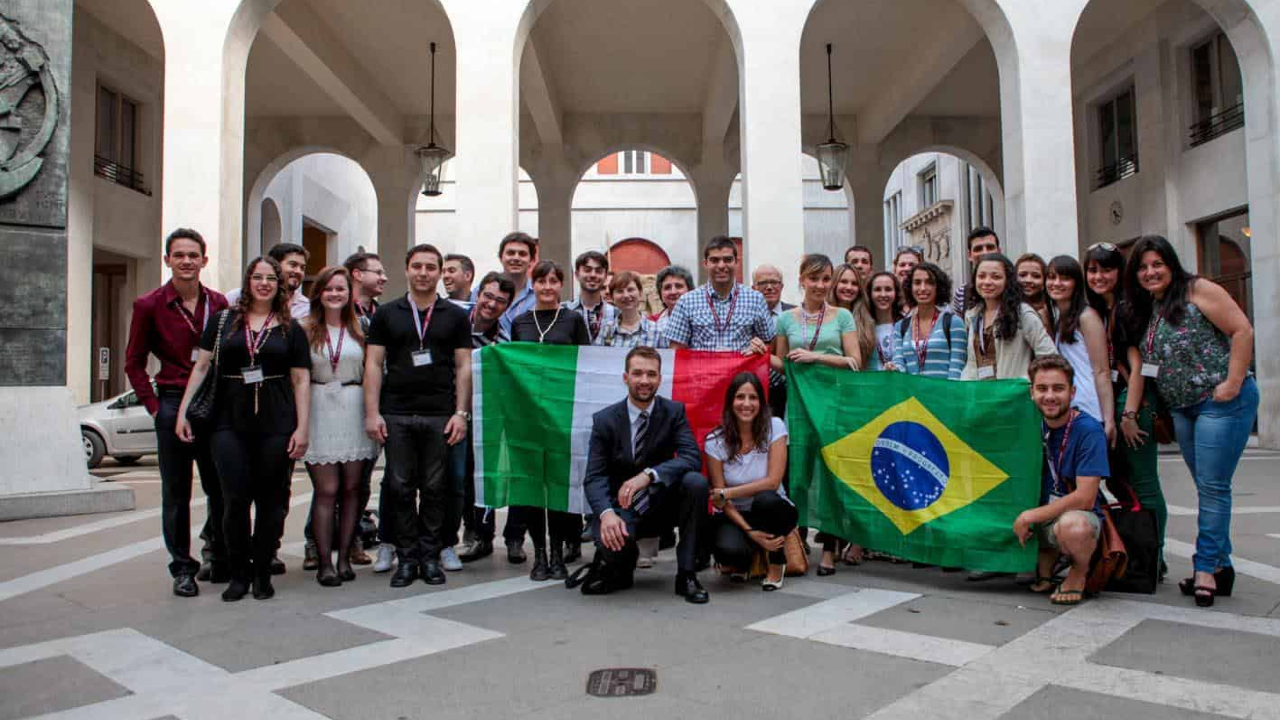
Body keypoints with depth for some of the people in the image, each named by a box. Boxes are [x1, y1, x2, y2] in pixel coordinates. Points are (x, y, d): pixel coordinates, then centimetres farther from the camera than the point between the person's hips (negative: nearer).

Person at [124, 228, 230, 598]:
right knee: (176, 493, 5)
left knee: (221, 488, 6)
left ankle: (222, 561, 19)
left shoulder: (218, 303, 5)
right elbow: (134, 363, 5)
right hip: (173, 404, -2)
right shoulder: (149, 305, -1)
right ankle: (182, 568, 16)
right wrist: (154, 405, -3)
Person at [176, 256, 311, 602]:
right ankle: (238, 573, 14)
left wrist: (303, 427, -3)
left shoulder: (291, 329, 8)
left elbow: (301, 381, 5)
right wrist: (183, 411, 3)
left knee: (271, 500, 3)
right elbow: (201, 366, 10)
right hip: (230, 421, 0)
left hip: (276, 422, 0)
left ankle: (262, 572, 17)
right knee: (235, 499, -1)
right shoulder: (223, 320, 10)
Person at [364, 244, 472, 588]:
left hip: (440, 416, 0)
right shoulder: (386, 314, 9)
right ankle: (406, 557, 12)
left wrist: (461, 413, -3)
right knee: (400, 488, 3)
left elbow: (463, 367, 6)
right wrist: (372, 413, -3)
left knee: (434, 489, 4)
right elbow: (373, 365, 6)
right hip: (396, 415, 0)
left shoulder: (455, 316, 9)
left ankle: (430, 556, 14)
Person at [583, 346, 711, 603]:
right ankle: (621, 569, 8)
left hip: (662, 505, 2)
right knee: (610, 542, -34)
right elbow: (594, 477, -11)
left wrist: (648, 475, -34)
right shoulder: (604, 420, -6)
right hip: (622, 507, -1)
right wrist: (607, 513, -33)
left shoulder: (674, 412, -4)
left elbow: (692, 458, -18)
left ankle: (686, 575, -13)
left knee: (696, 482, -28)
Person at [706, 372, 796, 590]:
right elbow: (720, 499, -9)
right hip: (735, 515, 0)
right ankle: (742, 563, 9)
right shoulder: (715, 441, -9)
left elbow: (772, 482, -16)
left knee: (765, 500, -37)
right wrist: (750, 531, -22)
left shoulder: (775, 427, -10)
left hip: (771, 511, 0)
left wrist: (727, 493, -16)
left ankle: (776, 564, -7)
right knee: (729, 550, -34)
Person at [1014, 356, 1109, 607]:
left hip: (1080, 515, -6)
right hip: (1040, 517, 6)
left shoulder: (1088, 431, -14)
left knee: (1072, 525, -37)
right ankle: (1046, 560, 10)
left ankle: (1080, 573, -3)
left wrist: (1030, 516, -18)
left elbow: (1084, 498, -19)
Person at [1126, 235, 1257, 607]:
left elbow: (1242, 330, -11)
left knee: (1212, 486, -6)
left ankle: (1206, 567, 0)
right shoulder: (1146, 310, 13)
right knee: (1208, 488, 11)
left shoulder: (1197, 290, -7)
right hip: (1182, 409, 8)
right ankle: (1220, 566, 18)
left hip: (1221, 402, -7)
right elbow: (1147, 364, 17)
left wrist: (1232, 383, -17)